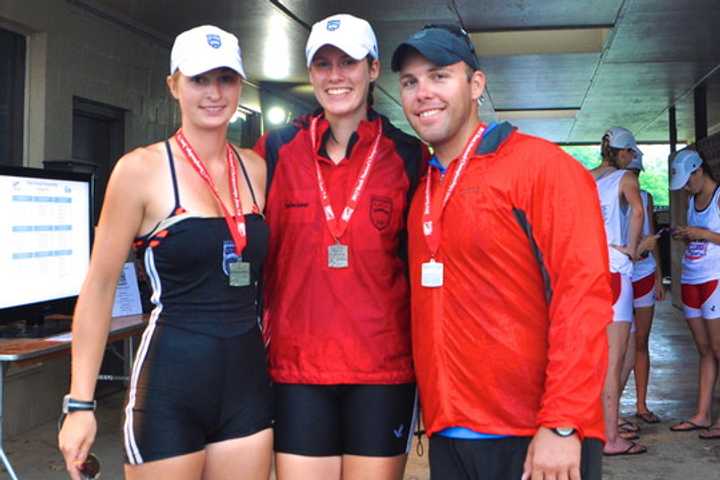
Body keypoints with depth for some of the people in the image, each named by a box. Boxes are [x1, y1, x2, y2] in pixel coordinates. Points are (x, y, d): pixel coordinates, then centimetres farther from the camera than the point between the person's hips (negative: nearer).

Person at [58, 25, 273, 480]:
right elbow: (100, 286, -5)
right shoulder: (142, 169, -7)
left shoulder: (255, 169, 6)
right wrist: (80, 403, -7)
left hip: (248, 383, 5)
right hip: (169, 389, -4)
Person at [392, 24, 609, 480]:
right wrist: (436, 412, 6)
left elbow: (583, 295, -15)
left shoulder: (540, 165, -9)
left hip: (535, 439, -6)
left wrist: (561, 425, -19)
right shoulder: (423, 190, 10)